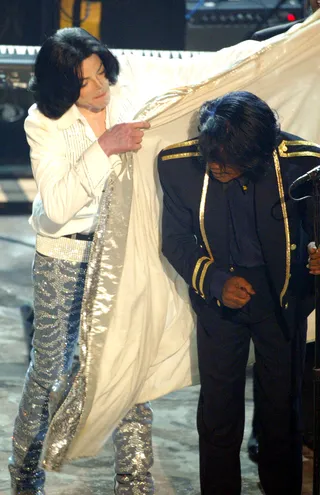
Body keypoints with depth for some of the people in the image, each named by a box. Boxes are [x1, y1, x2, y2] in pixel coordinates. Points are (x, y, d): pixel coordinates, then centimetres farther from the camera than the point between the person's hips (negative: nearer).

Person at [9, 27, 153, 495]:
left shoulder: (127, 107, -5)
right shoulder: (45, 123, -13)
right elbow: (57, 207, -23)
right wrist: (104, 148, -30)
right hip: (64, 258, -2)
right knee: (49, 369, 8)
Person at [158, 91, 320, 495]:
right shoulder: (179, 164, -17)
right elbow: (175, 239, -5)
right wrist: (216, 280, -20)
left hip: (282, 295, -1)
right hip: (218, 295, 1)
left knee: (282, 402, 11)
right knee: (218, 403, 10)